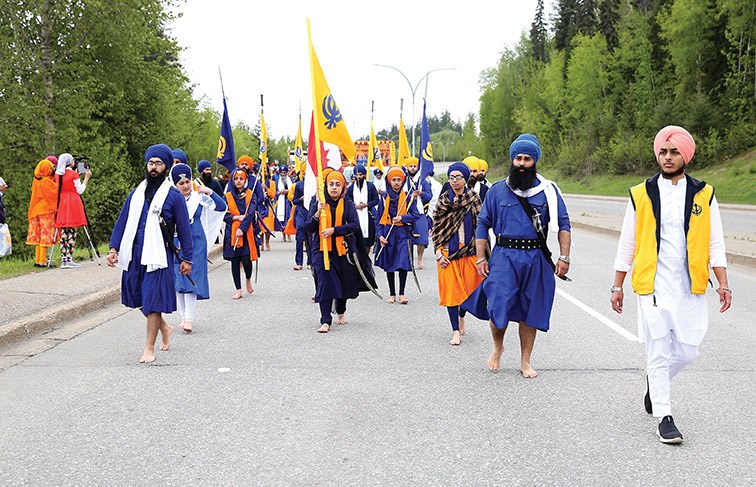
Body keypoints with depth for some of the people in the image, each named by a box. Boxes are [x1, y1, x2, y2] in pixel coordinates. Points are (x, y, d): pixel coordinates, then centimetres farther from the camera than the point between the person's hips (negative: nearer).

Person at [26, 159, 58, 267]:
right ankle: (42, 261, -9)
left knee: (38, 236, 9)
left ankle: (37, 260, 10)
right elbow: (56, 192, -12)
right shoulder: (46, 181, -14)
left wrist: (53, 177, 13)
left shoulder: (36, 180, 11)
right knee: (45, 236, -7)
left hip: (36, 211, 8)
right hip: (46, 211, -8)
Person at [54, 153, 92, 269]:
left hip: (62, 204, 6)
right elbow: (80, 190, -3)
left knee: (63, 233, 4)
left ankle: (64, 259, 1)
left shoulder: (58, 174, 9)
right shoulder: (73, 174, -7)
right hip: (73, 203, -5)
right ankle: (69, 259, -8)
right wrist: (86, 178, 8)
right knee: (72, 232, -5)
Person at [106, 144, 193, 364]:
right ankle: (164, 328, 37)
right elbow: (122, 222, 16)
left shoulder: (173, 196, -2)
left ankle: (149, 349, 6)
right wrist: (114, 248, 8)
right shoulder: (136, 193, 12)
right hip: (135, 255, 5)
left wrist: (186, 258, 1)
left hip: (159, 256, -5)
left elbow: (184, 228, 1)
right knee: (140, 298, 12)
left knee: (153, 302, -4)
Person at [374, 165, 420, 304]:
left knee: (403, 263, -9)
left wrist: (402, 218, -14)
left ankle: (401, 293, 1)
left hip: (403, 234, -1)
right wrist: (379, 235, -7)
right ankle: (392, 293, 17)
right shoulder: (384, 198, 2)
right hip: (388, 234, 1)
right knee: (389, 265, 6)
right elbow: (378, 219, 4)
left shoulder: (407, 197, 1)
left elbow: (416, 214, 0)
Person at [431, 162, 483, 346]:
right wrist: (438, 252, -3)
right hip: (448, 252, 1)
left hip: (470, 251, -1)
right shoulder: (443, 201, 5)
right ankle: (456, 331, 2)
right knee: (451, 289, -3)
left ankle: (461, 317, 38)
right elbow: (436, 228, 6)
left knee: (469, 288, 7)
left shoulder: (475, 200, 0)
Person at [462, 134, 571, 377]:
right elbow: (483, 224, 9)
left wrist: (564, 257, -3)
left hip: (536, 259, 1)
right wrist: (480, 259, 3)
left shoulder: (548, 190, 5)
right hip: (504, 257, -1)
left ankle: (525, 362, 22)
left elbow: (563, 224, 6)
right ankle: (497, 347, 18)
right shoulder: (498, 189, 5)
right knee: (498, 308, -12)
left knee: (530, 312, 8)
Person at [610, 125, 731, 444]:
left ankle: (655, 380, 36)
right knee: (658, 351, -3)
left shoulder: (704, 195, 6)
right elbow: (627, 245, 8)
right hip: (652, 286, -2)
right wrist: (617, 286, 7)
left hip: (690, 288, 2)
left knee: (686, 351, 5)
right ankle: (663, 416, 8)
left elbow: (715, 244, 7)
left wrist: (722, 283, -2)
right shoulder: (641, 195, 3)